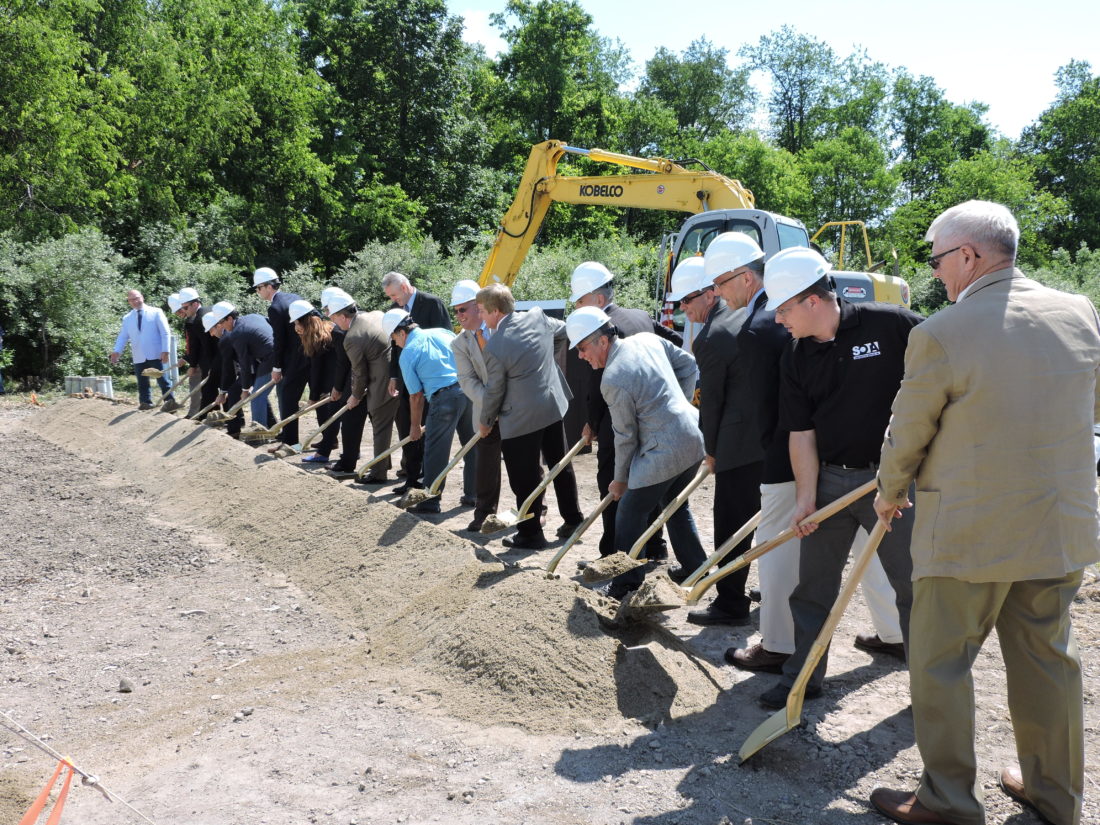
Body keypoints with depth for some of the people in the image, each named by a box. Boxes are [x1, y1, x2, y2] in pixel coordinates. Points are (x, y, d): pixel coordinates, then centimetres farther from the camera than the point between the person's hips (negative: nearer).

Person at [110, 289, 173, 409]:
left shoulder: (156, 312, 3)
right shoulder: (127, 318, 13)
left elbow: (165, 333, -3)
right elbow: (123, 336, 6)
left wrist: (165, 351, -13)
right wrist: (116, 351, -11)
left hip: (156, 355, -4)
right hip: (139, 357, 4)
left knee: (163, 380, -1)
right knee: (142, 382, 8)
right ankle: (146, 402, 15)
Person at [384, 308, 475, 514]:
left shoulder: (407, 354, 2)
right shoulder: (443, 333, 15)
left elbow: (416, 396, 3)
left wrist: (416, 426, 14)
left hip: (444, 398, -6)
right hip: (469, 391, 6)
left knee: (436, 452, 4)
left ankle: (430, 501, 10)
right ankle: (472, 494, 26)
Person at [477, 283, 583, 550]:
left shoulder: (494, 347, -21)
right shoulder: (538, 317, -5)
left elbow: (494, 391, -10)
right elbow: (564, 331, 15)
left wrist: (486, 421, 7)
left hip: (521, 418, -7)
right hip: (554, 406, 7)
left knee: (524, 478, 6)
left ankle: (530, 534, 17)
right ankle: (573, 520, 31)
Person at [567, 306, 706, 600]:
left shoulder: (613, 380, -19)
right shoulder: (648, 339, 3)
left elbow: (626, 437, -11)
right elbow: (688, 364, 13)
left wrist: (620, 479, 3)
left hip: (663, 452, -9)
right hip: (694, 439, 9)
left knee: (630, 513, 5)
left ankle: (625, 583, 15)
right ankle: (695, 568, 37)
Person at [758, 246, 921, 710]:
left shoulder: (891, 324, -12)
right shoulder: (797, 358, 2)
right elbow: (801, 431, 1)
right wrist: (805, 497, -7)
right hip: (828, 480, 4)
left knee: (912, 582, 5)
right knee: (813, 585, 10)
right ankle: (803, 676, 25)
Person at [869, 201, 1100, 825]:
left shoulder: (940, 334, -17)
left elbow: (908, 434, -6)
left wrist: (891, 493, 12)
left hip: (968, 532, -6)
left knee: (941, 662, 9)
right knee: (1048, 657, 19)